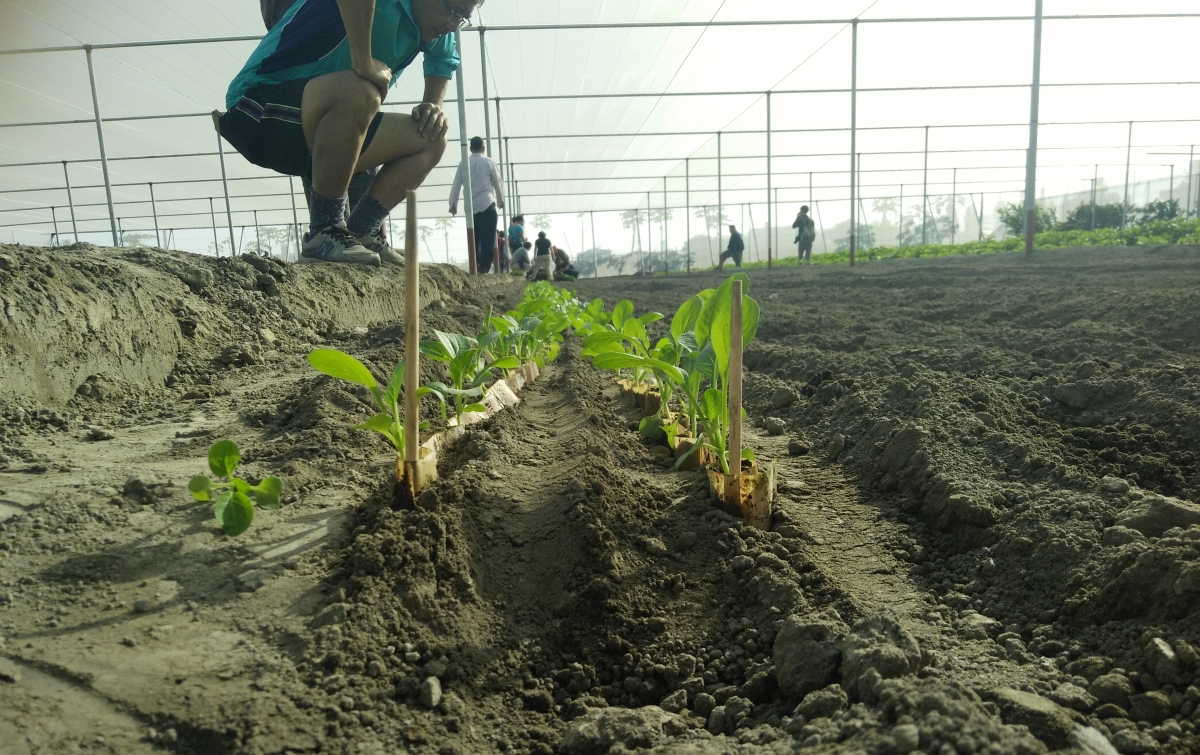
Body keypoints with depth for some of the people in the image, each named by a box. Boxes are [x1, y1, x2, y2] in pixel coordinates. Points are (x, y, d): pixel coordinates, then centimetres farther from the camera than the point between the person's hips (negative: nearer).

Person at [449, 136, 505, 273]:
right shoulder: (489, 162, 3)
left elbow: (456, 185, 7)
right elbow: (497, 182, 7)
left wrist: (453, 203, 15)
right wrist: (501, 200, 21)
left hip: (471, 206, 3)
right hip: (487, 204, -3)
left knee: (474, 239, 9)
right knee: (488, 238, -5)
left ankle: (475, 267, 7)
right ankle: (484, 268, -12)